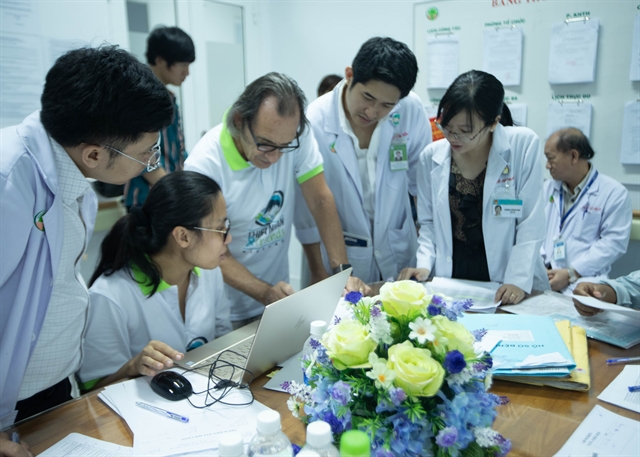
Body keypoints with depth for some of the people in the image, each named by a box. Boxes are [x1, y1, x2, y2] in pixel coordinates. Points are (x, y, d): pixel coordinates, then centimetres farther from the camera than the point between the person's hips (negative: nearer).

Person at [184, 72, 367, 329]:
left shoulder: (294, 135, -12)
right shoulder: (204, 166, -22)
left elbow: (321, 200, -7)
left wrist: (343, 270, -15)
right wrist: (265, 294, -29)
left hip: (277, 291, 3)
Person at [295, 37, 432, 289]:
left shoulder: (411, 110, -12)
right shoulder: (313, 122, -20)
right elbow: (307, 207, -11)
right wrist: (319, 275, -5)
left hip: (400, 253, 3)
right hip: (338, 258, -2)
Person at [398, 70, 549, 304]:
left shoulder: (523, 145, -6)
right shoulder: (431, 156, 2)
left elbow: (531, 223, -7)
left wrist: (519, 280, -15)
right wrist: (424, 265, -4)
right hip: (450, 280, 1)